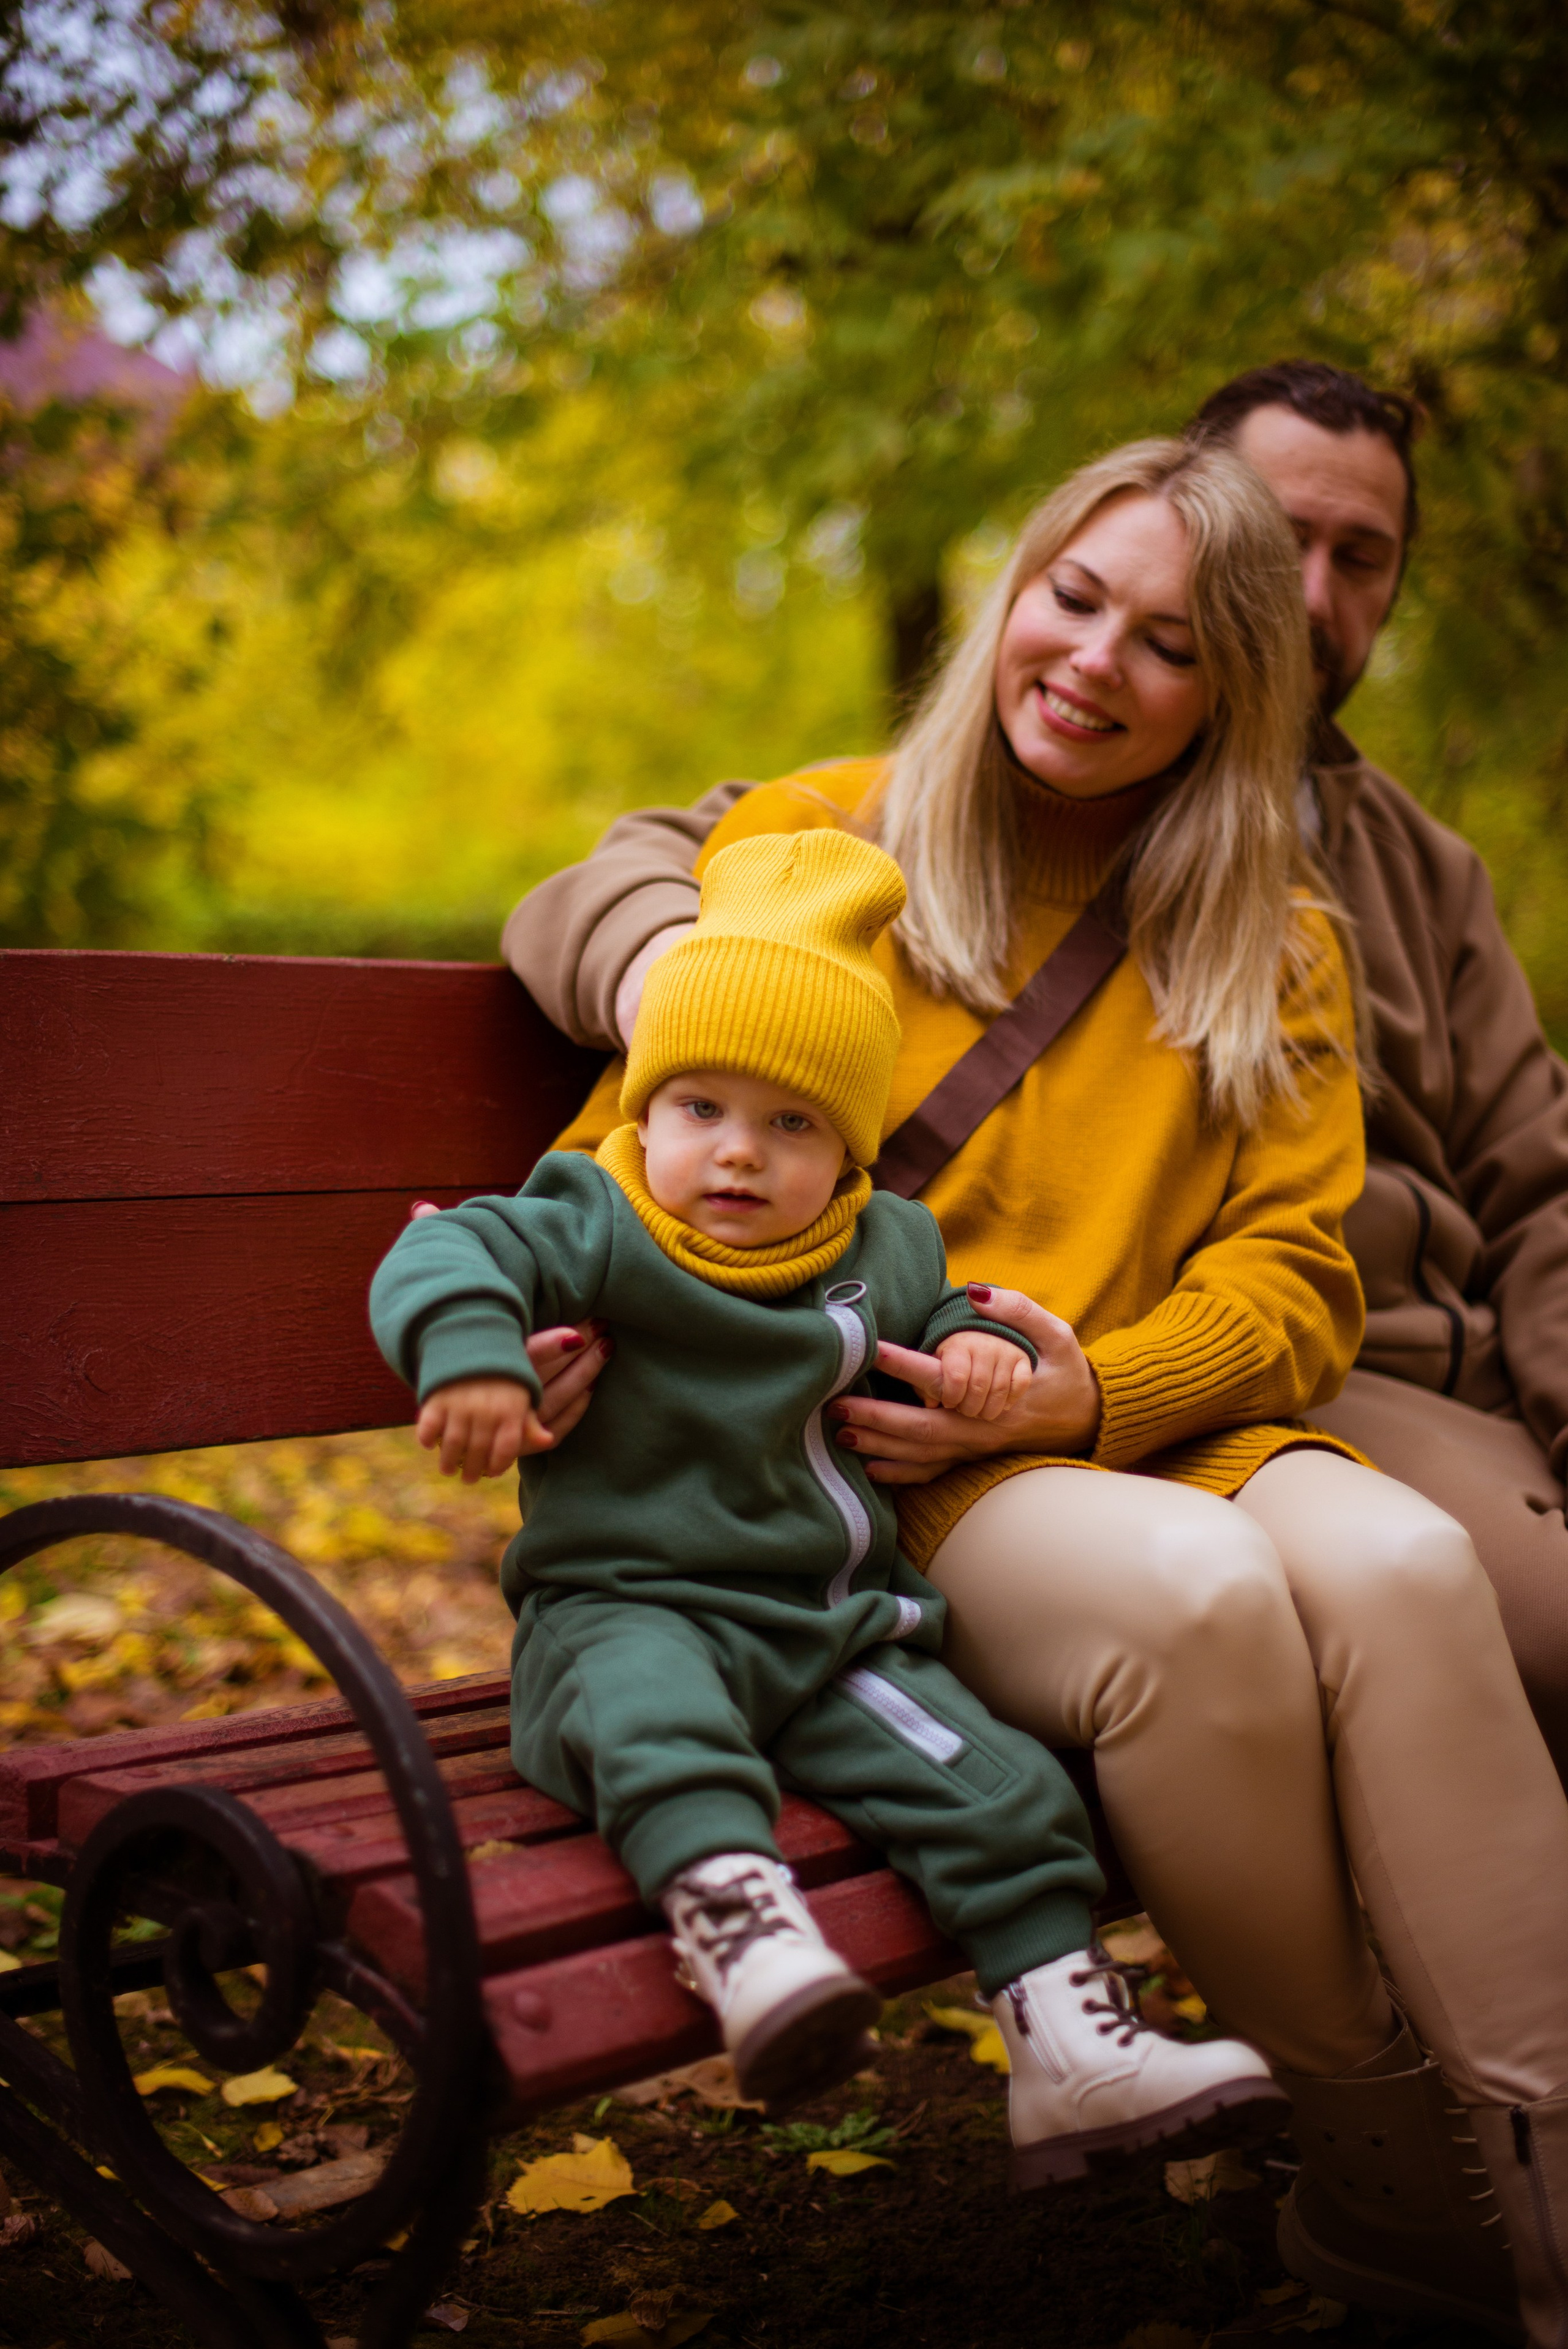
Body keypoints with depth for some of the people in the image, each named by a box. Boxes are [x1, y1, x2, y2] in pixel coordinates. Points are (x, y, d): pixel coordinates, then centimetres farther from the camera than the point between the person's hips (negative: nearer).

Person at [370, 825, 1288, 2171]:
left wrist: (979, 1340, 9)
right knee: (657, 1714, -40)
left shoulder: (887, 1251, 12)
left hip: (837, 1627, 5)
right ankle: (739, 1921, -56)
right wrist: (471, 1351, -37)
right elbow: (448, 1253, -17)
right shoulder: (605, 1236, -6)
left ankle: (1071, 2057, -5)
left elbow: (935, 1302, 33)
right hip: (631, 1607, -5)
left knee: (1003, 1790, -10)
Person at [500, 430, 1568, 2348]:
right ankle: (1377, 2172, -12)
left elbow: (1292, 1278, 6)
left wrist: (1092, 1386, -14)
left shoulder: (1270, 942, 15)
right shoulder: (809, 844, 8)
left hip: (1152, 1434, 3)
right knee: (1201, 1594, -33)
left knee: (1399, 1564, -31)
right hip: (858, 1480, -2)